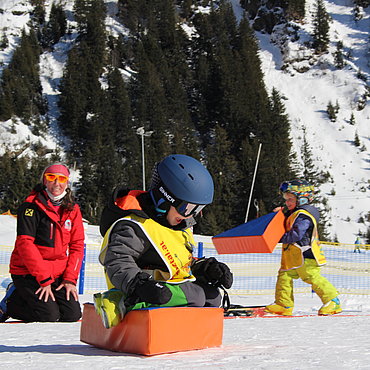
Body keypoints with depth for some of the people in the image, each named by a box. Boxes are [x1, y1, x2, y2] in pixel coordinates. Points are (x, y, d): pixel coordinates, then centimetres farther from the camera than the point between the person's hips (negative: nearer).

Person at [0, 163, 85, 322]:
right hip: (27, 272, -6)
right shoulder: (31, 207, -10)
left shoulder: (72, 209, 7)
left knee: (73, 314, -6)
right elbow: (25, 244, -16)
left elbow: (77, 245, 6)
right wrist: (44, 279, -21)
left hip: (58, 274, 6)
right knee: (49, 315, -19)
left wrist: (70, 278, -7)